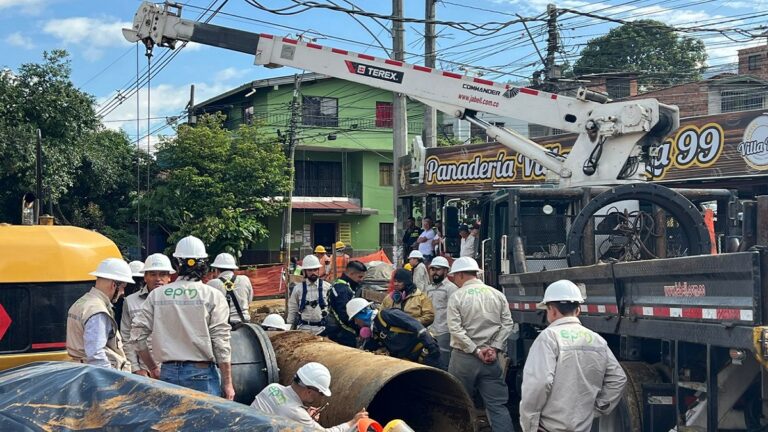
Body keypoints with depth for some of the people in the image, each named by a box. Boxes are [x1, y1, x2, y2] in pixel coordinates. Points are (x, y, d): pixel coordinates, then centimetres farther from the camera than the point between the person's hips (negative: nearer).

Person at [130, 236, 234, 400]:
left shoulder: (157, 295, 3)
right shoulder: (212, 296, -5)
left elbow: (138, 335, 3)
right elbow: (221, 342, -7)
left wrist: (153, 368, 15)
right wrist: (228, 383, -1)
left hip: (168, 373, 3)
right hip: (201, 373, -3)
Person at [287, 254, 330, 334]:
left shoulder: (327, 287, 1)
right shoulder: (298, 289, 3)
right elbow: (292, 311, 9)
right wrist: (290, 329, 8)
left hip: (322, 328, -1)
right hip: (303, 328, 1)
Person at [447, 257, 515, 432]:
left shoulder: (457, 296, -5)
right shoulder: (497, 295, 5)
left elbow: (455, 329, -13)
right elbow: (507, 324, 0)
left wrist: (476, 350, -11)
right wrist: (494, 348, -3)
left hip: (464, 358, -2)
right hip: (491, 359, 3)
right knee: (498, 405, 3)